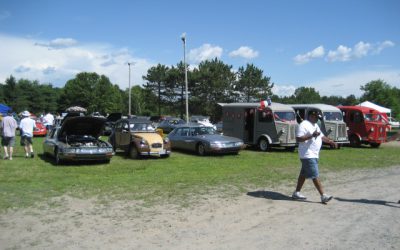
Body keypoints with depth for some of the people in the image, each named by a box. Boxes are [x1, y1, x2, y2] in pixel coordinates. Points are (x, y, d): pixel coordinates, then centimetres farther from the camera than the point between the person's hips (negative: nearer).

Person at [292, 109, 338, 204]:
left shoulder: (315, 125, 18)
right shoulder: (303, 125, -14)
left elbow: (322, 136, 25)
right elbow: (298, 139, -22)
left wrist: (331, 142, 11)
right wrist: (311, 135, -27)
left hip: (314, 155, 10)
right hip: (308, 155, -10)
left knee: (304, 174, 14)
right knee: (315, 176, -8)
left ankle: (296, 193, 21)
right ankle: (323, 196, -7)